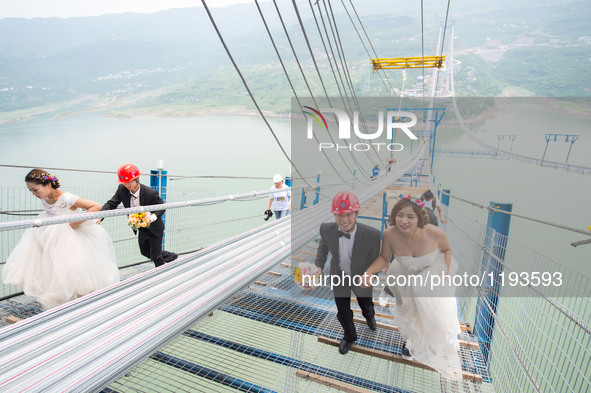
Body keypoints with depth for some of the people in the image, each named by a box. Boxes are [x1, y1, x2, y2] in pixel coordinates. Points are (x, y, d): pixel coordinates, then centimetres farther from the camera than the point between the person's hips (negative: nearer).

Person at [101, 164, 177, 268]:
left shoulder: (151, 193, -29)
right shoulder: (122, 190, -15)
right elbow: (111, 204, -14)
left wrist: (151, 218, -34)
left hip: (154, 228, -6)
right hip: (142, 230, 6)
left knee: (155, 256, 4)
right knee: (145, 252, 23)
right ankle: (170, 256, 45)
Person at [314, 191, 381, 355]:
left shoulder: (372, 234, -36)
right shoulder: (327, 228, -29)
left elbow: (374, 258, -16)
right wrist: (318, 267, -14)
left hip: (362, 277, 0)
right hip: (339, 276, 1)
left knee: (366, 304, 29)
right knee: (343, 312, 16)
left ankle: (369, 315, 68)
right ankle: (349, 336, 51)